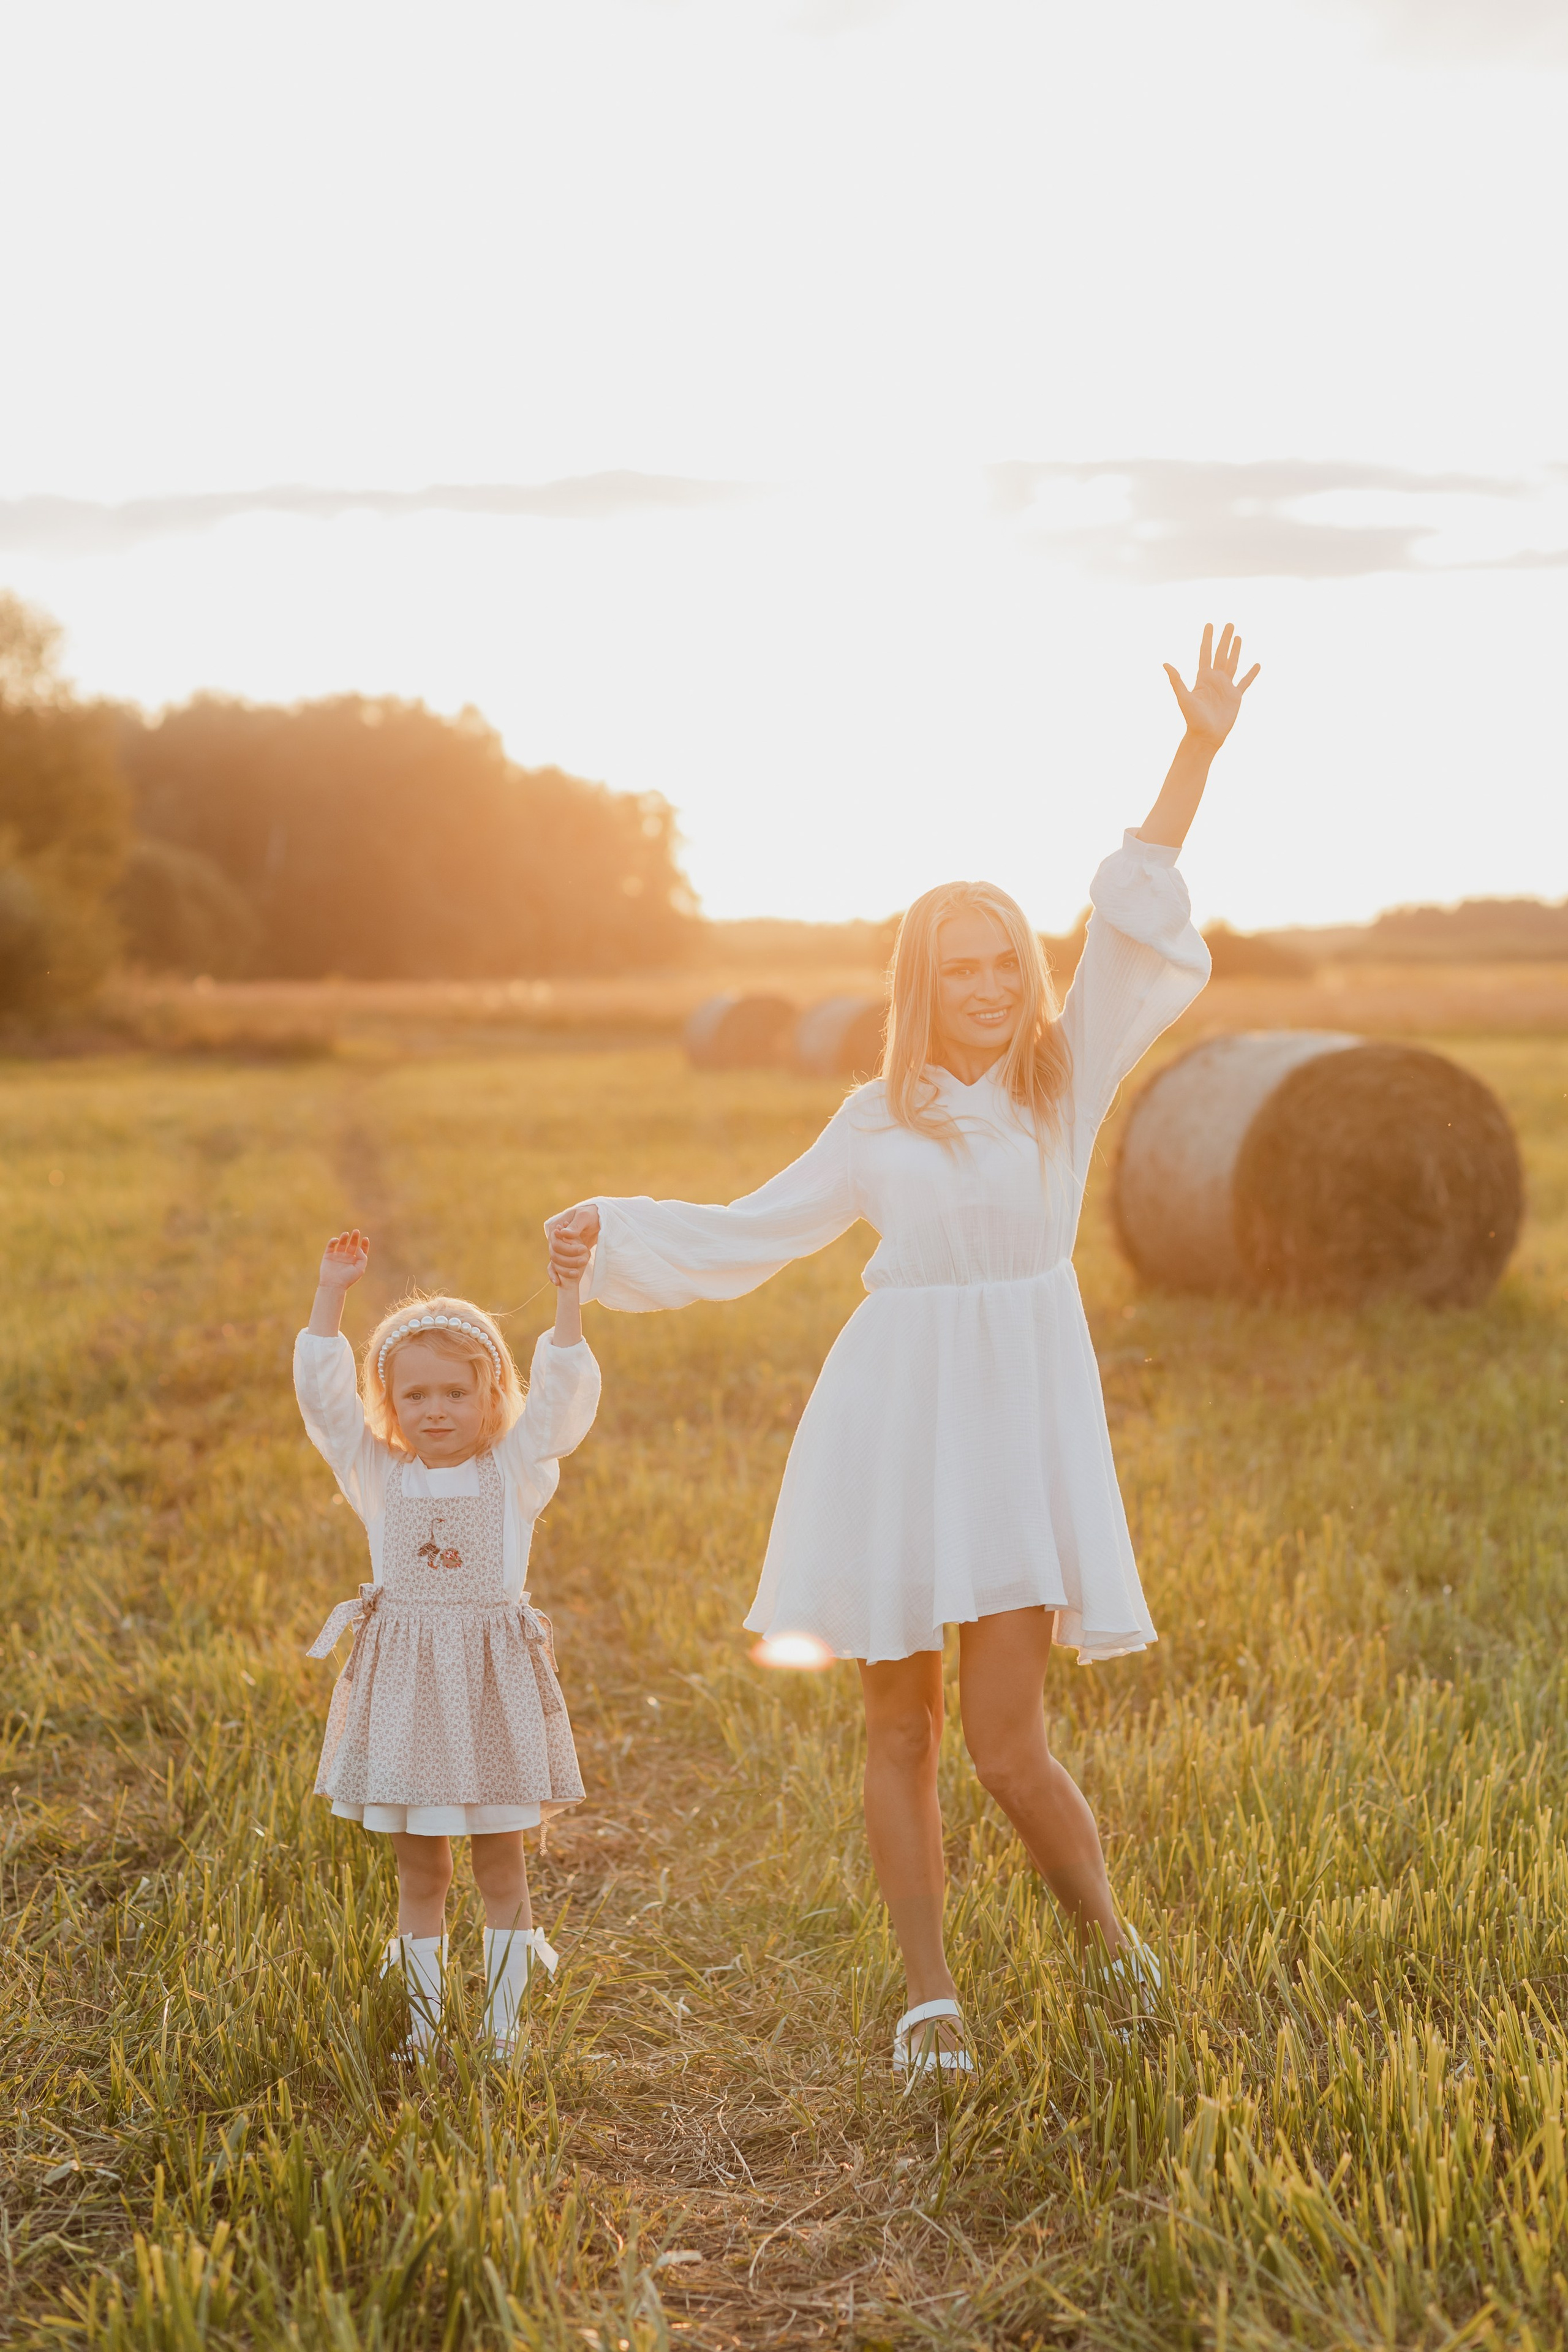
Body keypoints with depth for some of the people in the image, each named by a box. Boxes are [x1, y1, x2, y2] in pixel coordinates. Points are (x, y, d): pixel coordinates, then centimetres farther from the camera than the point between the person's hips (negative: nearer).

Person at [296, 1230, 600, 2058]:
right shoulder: (377, 1474, 5)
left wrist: (568, 1294, -15)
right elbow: (322, 1391, -1)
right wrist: (331, 1293, -8)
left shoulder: (515, 1470, 2)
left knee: (500, 1864, 8)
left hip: (490, 1683, -1)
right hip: (403, 1686, 1)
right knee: (418, 1870, 9)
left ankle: (503, 2025, 17)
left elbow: (563, 1394, -8)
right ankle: (422, 2024, 18)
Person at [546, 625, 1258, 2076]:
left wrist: (1197, 752, -11)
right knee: (897, 1736, 6)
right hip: (893, 1421, 3)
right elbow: (753, 1234, 21)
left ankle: (1102, 1926, 20)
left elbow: (1136, 920, -4)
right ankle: (930, 1996, 20)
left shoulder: (1069, 1077, 5)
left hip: (1020, 1424, -2)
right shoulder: (880, 1120, 12)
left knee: (1004, 1742, -8)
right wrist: (617, 1235, 12)